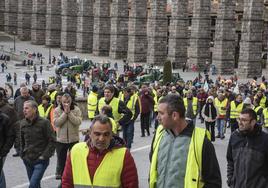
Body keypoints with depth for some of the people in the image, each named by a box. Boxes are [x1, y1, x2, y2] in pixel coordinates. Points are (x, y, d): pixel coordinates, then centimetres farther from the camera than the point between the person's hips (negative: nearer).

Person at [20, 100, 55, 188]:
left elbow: (52, 141, -9)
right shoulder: (23, 123, 4)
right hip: (28, 160, 6)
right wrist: (22, 154, 11)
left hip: (41, 161, -6)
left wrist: (44, 156, -13)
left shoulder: (44, 122, -11)